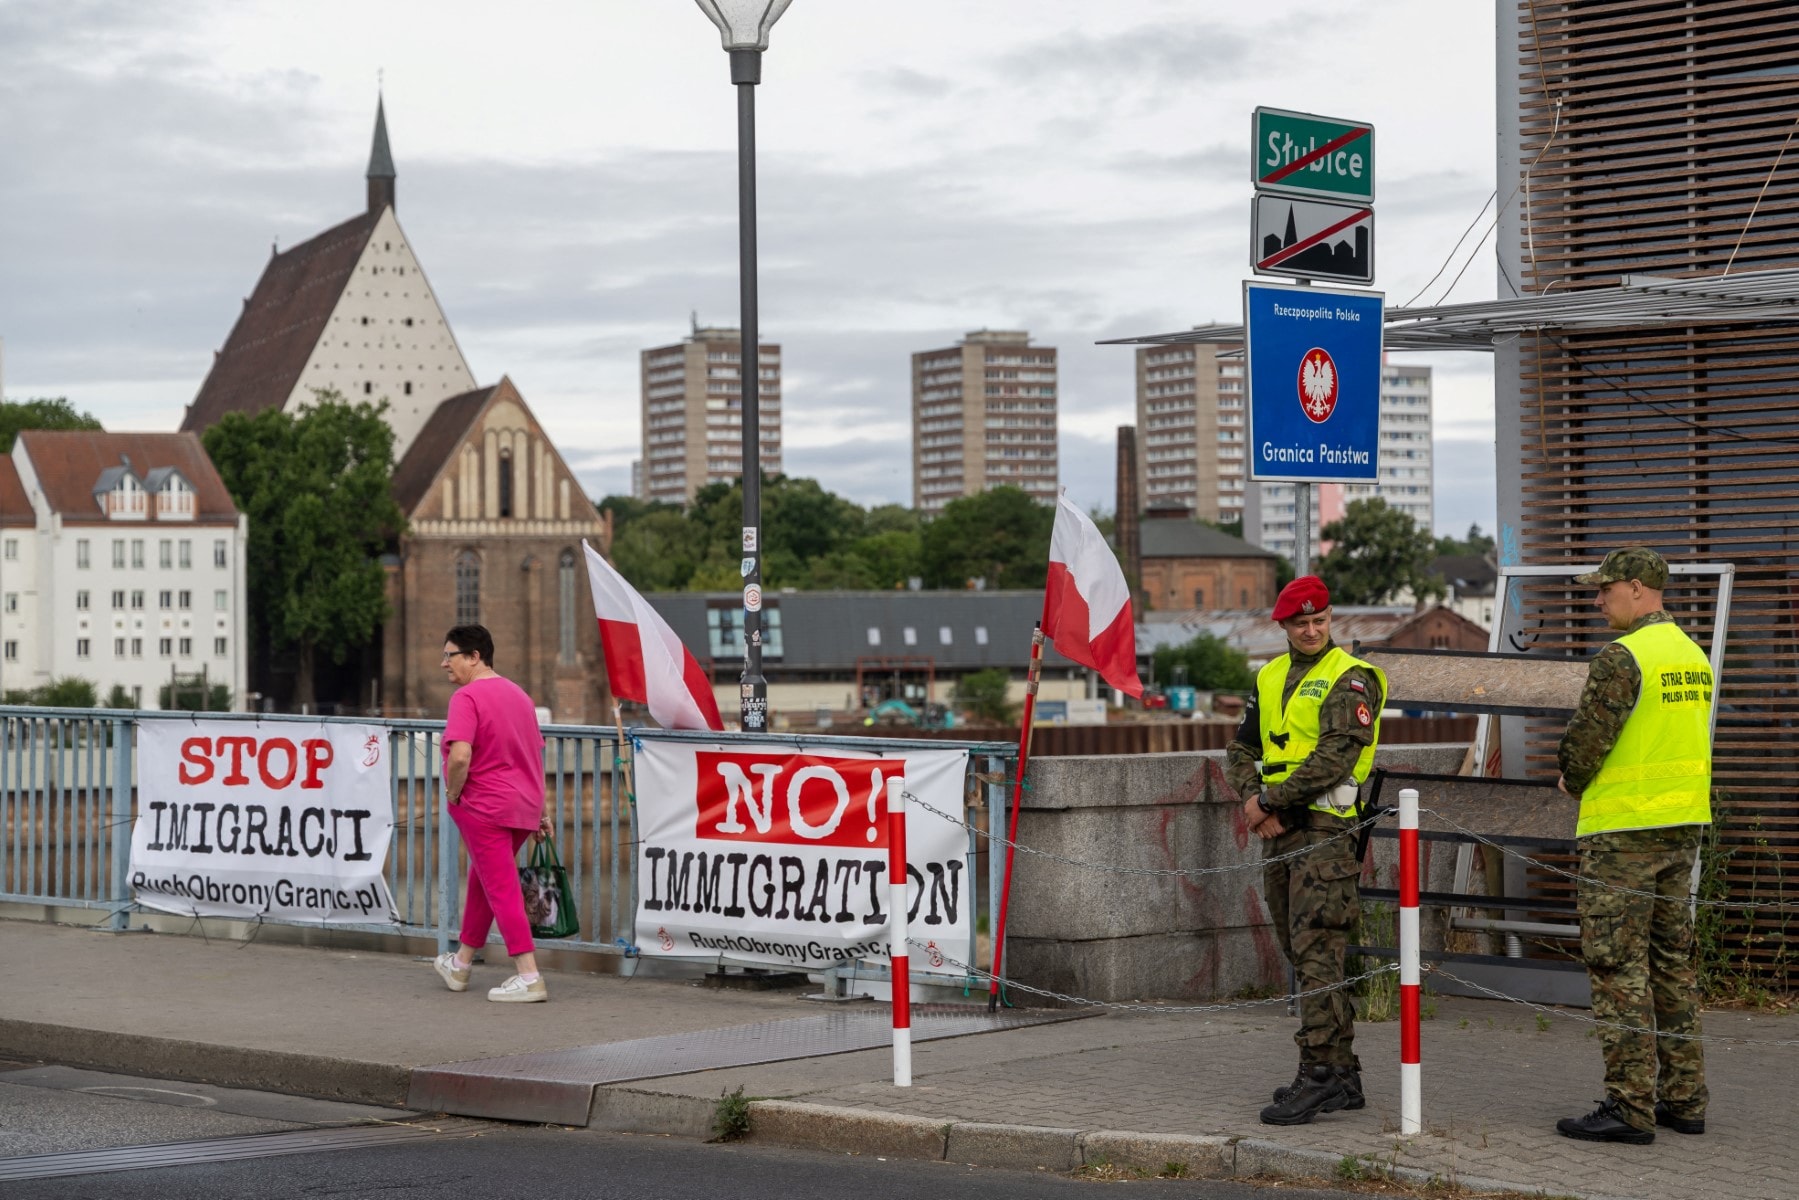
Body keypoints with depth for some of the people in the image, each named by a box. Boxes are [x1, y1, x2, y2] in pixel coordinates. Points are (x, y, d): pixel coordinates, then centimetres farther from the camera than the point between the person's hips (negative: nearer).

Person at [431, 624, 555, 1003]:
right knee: (481, 882, 21)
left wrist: (453, 794, -11)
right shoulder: (518, 694, 13)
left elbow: (459, 755, -28)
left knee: (502, 890, -5)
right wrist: (541, 812, 22)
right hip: (524, 804, 9)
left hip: (485, 807, -9)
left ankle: (529, 978, -8)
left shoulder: (467, 696, -14)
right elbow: (536, 755, 18)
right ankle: (460, 965, 35)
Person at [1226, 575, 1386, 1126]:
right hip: (1279, 833, 8)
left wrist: (1270, 799, -14)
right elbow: (1241, 749, 16)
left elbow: (1336, 757, -17)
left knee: (1317, 953, -14)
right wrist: (1254, 800, -3)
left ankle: (1319, 1074, -16)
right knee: (1305, 957, 10)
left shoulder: (1350, 679, -7)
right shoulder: (1270, 678, 17)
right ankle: (1343, 1075, 17)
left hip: (1325, 829, -8)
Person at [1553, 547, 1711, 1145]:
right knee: (1671, 960, 14)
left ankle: (1629, 1106, -5)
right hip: (1685, 825, 9)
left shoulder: (1622, 657, -16)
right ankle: (1683, 1099, 17)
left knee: (1619, 966, -5)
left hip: (1625, 828, -9)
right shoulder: (1693, 655, 12)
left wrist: (1573, 781, 6)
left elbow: (1586, 740, -16)